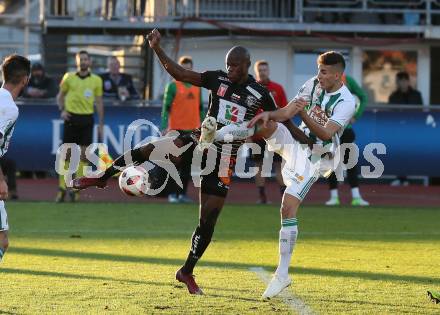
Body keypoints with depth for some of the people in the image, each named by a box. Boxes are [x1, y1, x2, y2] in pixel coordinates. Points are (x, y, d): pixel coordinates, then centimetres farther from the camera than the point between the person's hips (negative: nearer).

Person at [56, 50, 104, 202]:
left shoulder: (96, 80, 5)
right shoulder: (69, 77, 4)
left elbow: (99, 102, 8)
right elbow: (60, 95, 14)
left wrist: (101, 124, 4)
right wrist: (62, 110, -3)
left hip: (87, 118, 0)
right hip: (71, 117, 0)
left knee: (84, 154, -5)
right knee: (66, 154, 0)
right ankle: (62, 188, 5)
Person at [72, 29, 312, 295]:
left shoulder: (259, 94, -3)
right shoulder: (218, 79, 1)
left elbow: (283, 122, 7)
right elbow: (180, 74, -1)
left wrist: (310, 143, 3)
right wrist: (157, 49, -11)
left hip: (223, 159, -1)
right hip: (200, 143, 1)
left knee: (208, 220, -1)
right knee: (147, 150, -20)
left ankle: (187, 272, 16)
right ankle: (101, 178, 2)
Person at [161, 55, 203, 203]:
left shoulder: (197, 87, 12)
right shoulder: (173, 86, -2)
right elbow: (166, 107, -6)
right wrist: (164, 127, -14)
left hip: (192, 130, 4)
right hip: (177, 130, -4)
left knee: (187, 164, 6)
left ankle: (183, 193, 11)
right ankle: (173, 193, 1)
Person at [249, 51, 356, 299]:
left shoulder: (346, 102, -18)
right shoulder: (314, 84, 1)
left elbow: (326, 133, -27)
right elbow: (288, 111, 0)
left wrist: (303, 114, -40)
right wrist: (270, 115, -20)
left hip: (314, 157, -7)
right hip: (298, 141, 7)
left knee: (288, 207, -15)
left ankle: (282, 275, -13)